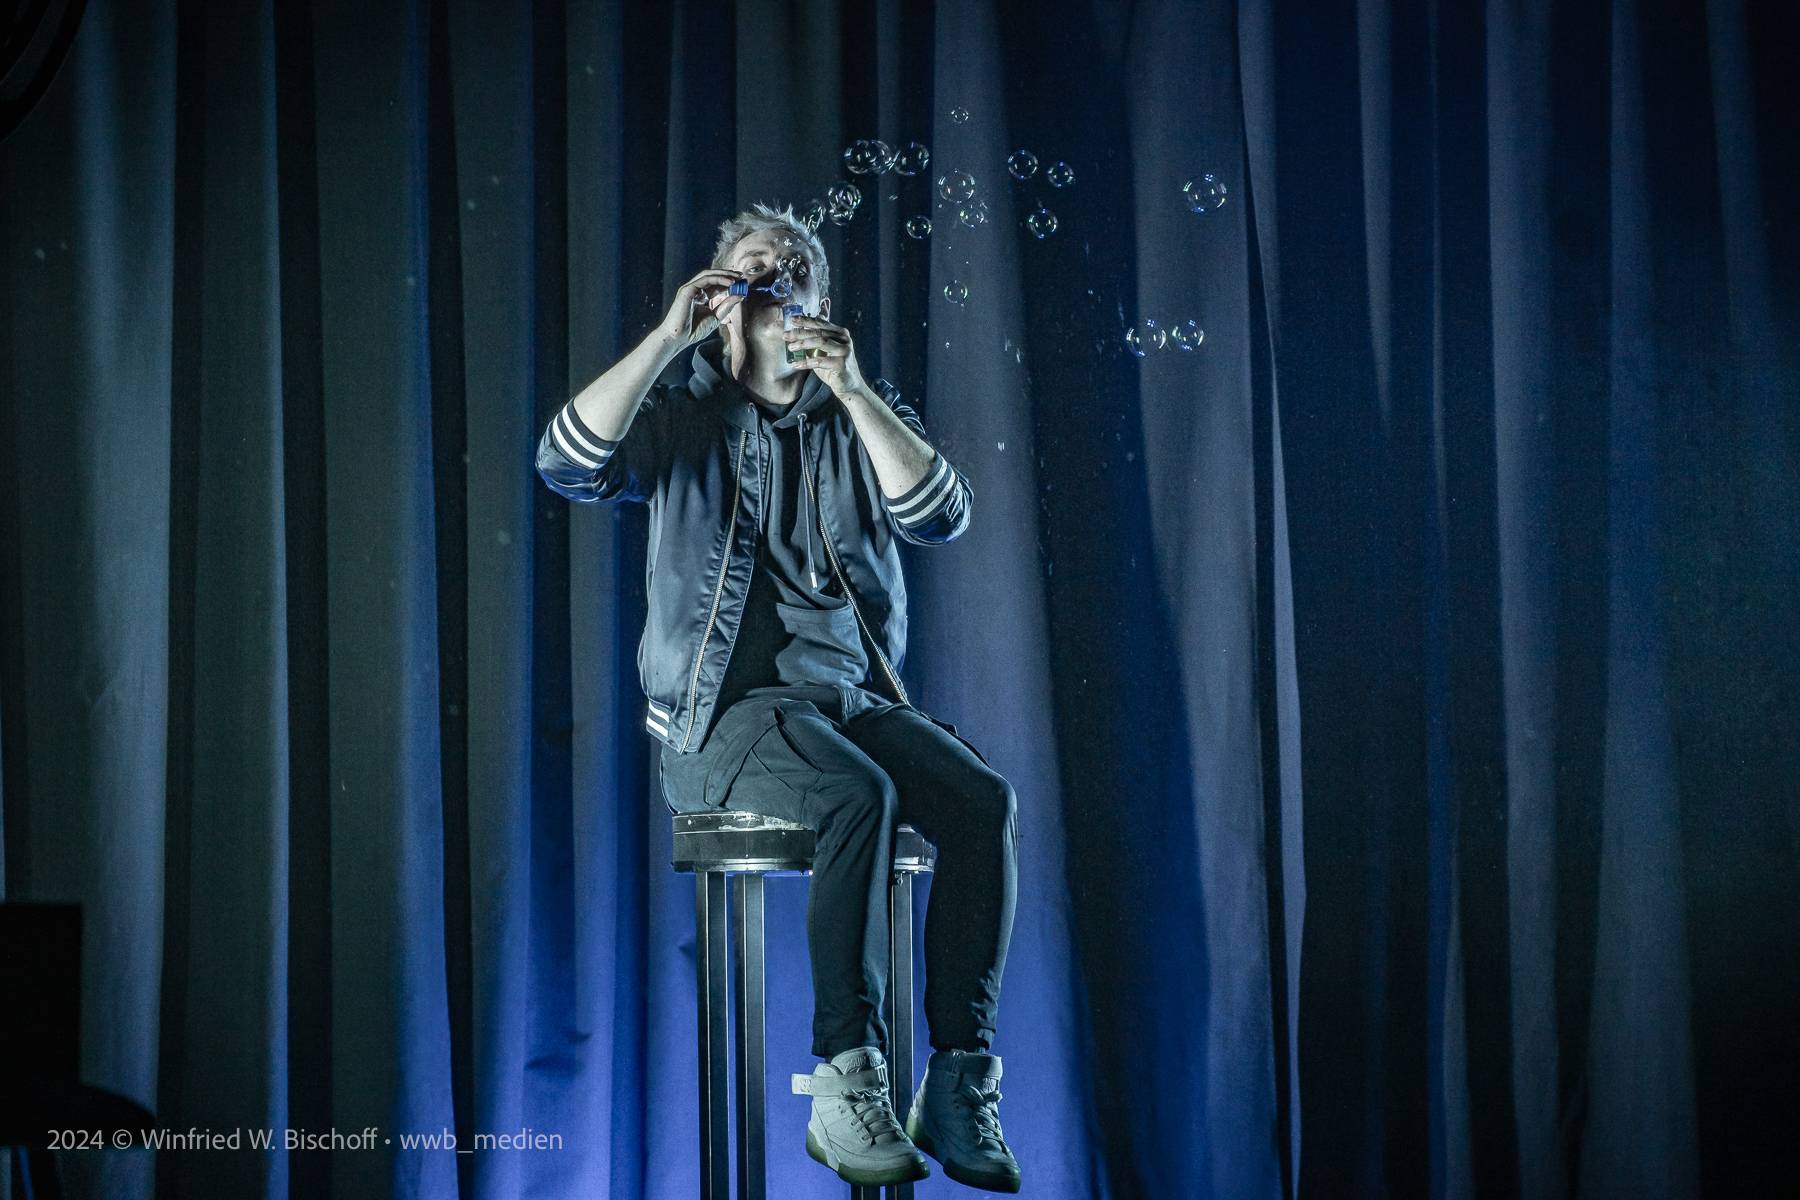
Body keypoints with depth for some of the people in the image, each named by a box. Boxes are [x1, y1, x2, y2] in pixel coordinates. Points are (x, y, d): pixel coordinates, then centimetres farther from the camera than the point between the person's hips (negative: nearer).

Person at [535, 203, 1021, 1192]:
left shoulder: (858, 413, 15)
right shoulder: (682, 409, 8)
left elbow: (941, 517, -4)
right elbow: (568, 465, -12)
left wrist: (849, 387, -12)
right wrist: (668, 334, -14)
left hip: (854, 695, 4)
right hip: (723, 713, -3)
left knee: (984, 800, -24)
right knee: (856, 796, -34)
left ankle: (959, 1084, -21)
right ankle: (844, 1082, -29)